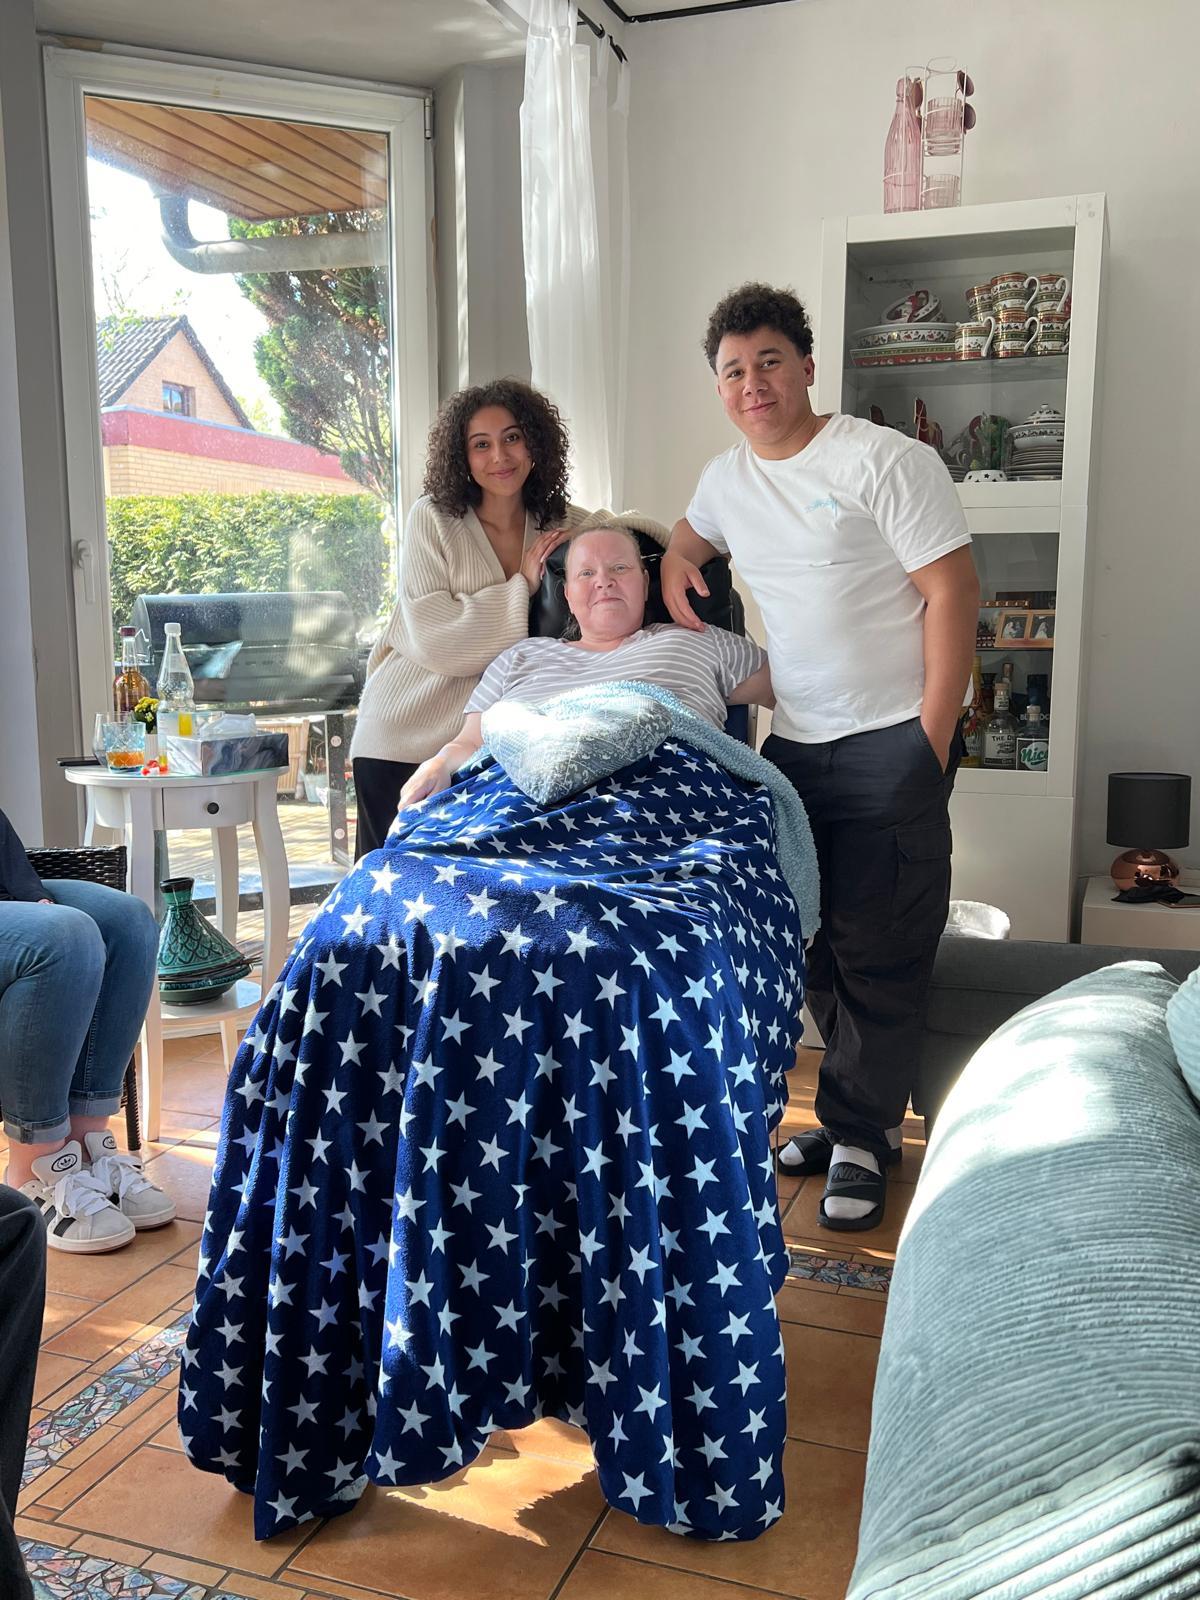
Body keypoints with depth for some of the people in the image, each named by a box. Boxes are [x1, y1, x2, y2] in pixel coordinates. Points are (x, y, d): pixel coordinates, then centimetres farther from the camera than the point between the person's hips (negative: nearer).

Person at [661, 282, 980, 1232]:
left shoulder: (885, 460, -9)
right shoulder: (727, 479, 11)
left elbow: (952, 592, -12)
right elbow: (692, 534, 34)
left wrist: (931, 744, -16)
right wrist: (673, 565, 8)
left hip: (894, 740, -6)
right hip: (794, 744, 6)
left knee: (879, 949, -3)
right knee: (816, 941, 10)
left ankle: (859, 1135, 10)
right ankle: (862, 1111, 25)